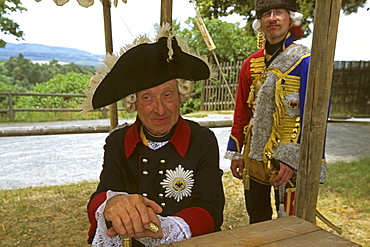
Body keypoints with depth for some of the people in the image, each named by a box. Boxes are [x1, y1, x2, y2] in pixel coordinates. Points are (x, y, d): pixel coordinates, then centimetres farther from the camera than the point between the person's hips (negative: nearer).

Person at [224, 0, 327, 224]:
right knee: (256, 219, 20)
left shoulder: (305, 61, -9)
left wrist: (292, 159, -17)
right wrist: (235, 153, 10)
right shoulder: (251, 64, 7)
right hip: (254, 156, 5)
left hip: (288, 159, -4)